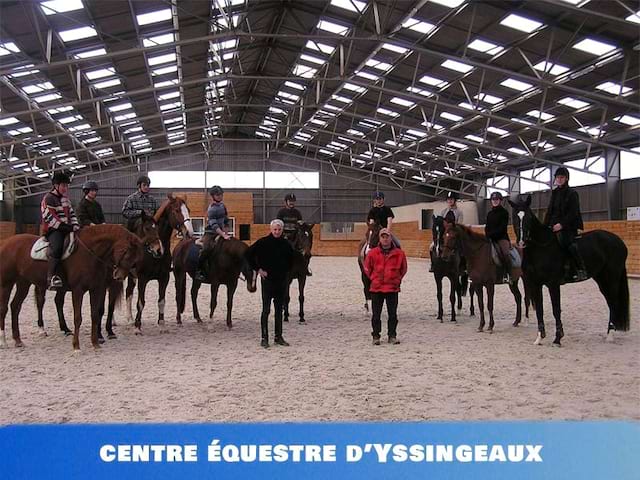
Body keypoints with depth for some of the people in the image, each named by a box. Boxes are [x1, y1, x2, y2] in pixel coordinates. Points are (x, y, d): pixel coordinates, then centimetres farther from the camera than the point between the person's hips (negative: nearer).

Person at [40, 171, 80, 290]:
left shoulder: (66, 200, 22)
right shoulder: (48, 198, -3)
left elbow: (72, 214, 21)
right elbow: (48, 216, -14)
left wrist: (75, 225, 0)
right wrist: (63, 226, -20)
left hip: (66, 229, 9)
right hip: (53, 230, -9)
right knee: (57, 246, -35)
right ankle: (52, 277, -41)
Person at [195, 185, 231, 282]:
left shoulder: (222, 205, 10)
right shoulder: (211, 209, -14)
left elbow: (226, 221, 20)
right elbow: (214, 225, -24)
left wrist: (225, 232, 9)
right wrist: (223, 235, -32)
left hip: (220, 232, 8)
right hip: (210, 233, -8)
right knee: (207, 249, -30)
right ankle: (199, 271, -20)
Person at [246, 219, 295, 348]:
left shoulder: (286, 244, 4)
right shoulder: (263, 242, -7)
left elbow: (291, 259, 21)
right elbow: (249, 254, -6)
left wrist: (286, 270, 10)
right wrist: (258, 269, -7)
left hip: (281, 280, 4)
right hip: (267, 279, -4)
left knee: (279, 310, 10)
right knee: (266, 310, -1)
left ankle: (278, 337, 19)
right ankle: (264, 338, 5)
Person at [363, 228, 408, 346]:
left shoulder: (399, 253, -1)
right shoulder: (373, 253, -2)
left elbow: (403, 269, 13)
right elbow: (367, 268, 11)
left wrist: (397, 279, 10)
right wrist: (373, 278, 9)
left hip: (392, 288, 0)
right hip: (376, 288, 0)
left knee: (393, 313, 4)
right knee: (376, 314, 5)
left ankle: (392, 335, 14)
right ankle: (376, 336, 14)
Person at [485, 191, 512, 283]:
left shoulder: (504, 212, 0)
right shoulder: (490, 213, 18)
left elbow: (502, 227, -9)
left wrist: (491, 234, -17)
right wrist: (487, 235, -4)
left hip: (502, 237, -5)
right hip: (491, 239, 6)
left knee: (506, 253, -29)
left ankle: (508, 275, -29)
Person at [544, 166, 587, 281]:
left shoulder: (572, 193, -1)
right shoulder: (554, 193, 18)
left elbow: (573, 212, -10)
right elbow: (549, 210, 18)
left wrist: (562, 224, -20)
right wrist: (546, 225, 5)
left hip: (568, 226, -7)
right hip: (554, 225, 8)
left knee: (567, 242, -30)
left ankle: (581, 270, -27)